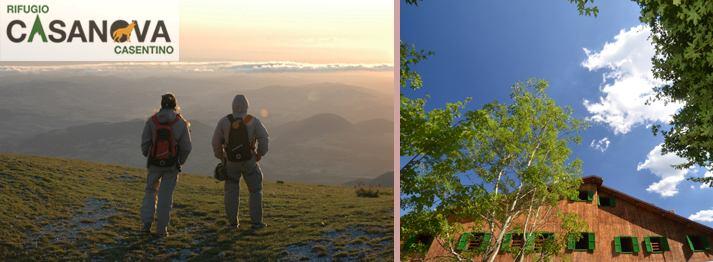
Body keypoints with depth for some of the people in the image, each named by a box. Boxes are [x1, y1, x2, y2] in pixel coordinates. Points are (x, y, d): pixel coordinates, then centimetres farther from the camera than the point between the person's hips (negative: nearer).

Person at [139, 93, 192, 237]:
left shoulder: (152, 121, -6)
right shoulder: (181, 123, -8)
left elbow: (145, 143, -4)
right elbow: (186, 147, -7)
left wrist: (147, 156, 15)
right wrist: (181, 161, 11)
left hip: (154, 163, 1)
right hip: (172, 165, -1)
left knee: (150, 192, 19)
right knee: (165, 196, 8)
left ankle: (146, 223, 10)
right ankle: (161, 229, 10)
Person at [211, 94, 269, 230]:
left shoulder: (224, 121, -7)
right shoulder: (253, 121, -9)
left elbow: (216, 141, -4)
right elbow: (263, 138, -12)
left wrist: (220, 156, 11)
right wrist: (260, 153, 3)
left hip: (231, 162, 1)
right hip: (249, 160, -1)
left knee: (231, 192, 14)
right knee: (255, 190, 11)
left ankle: (233, 222, 14)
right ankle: (256, 222, 8)